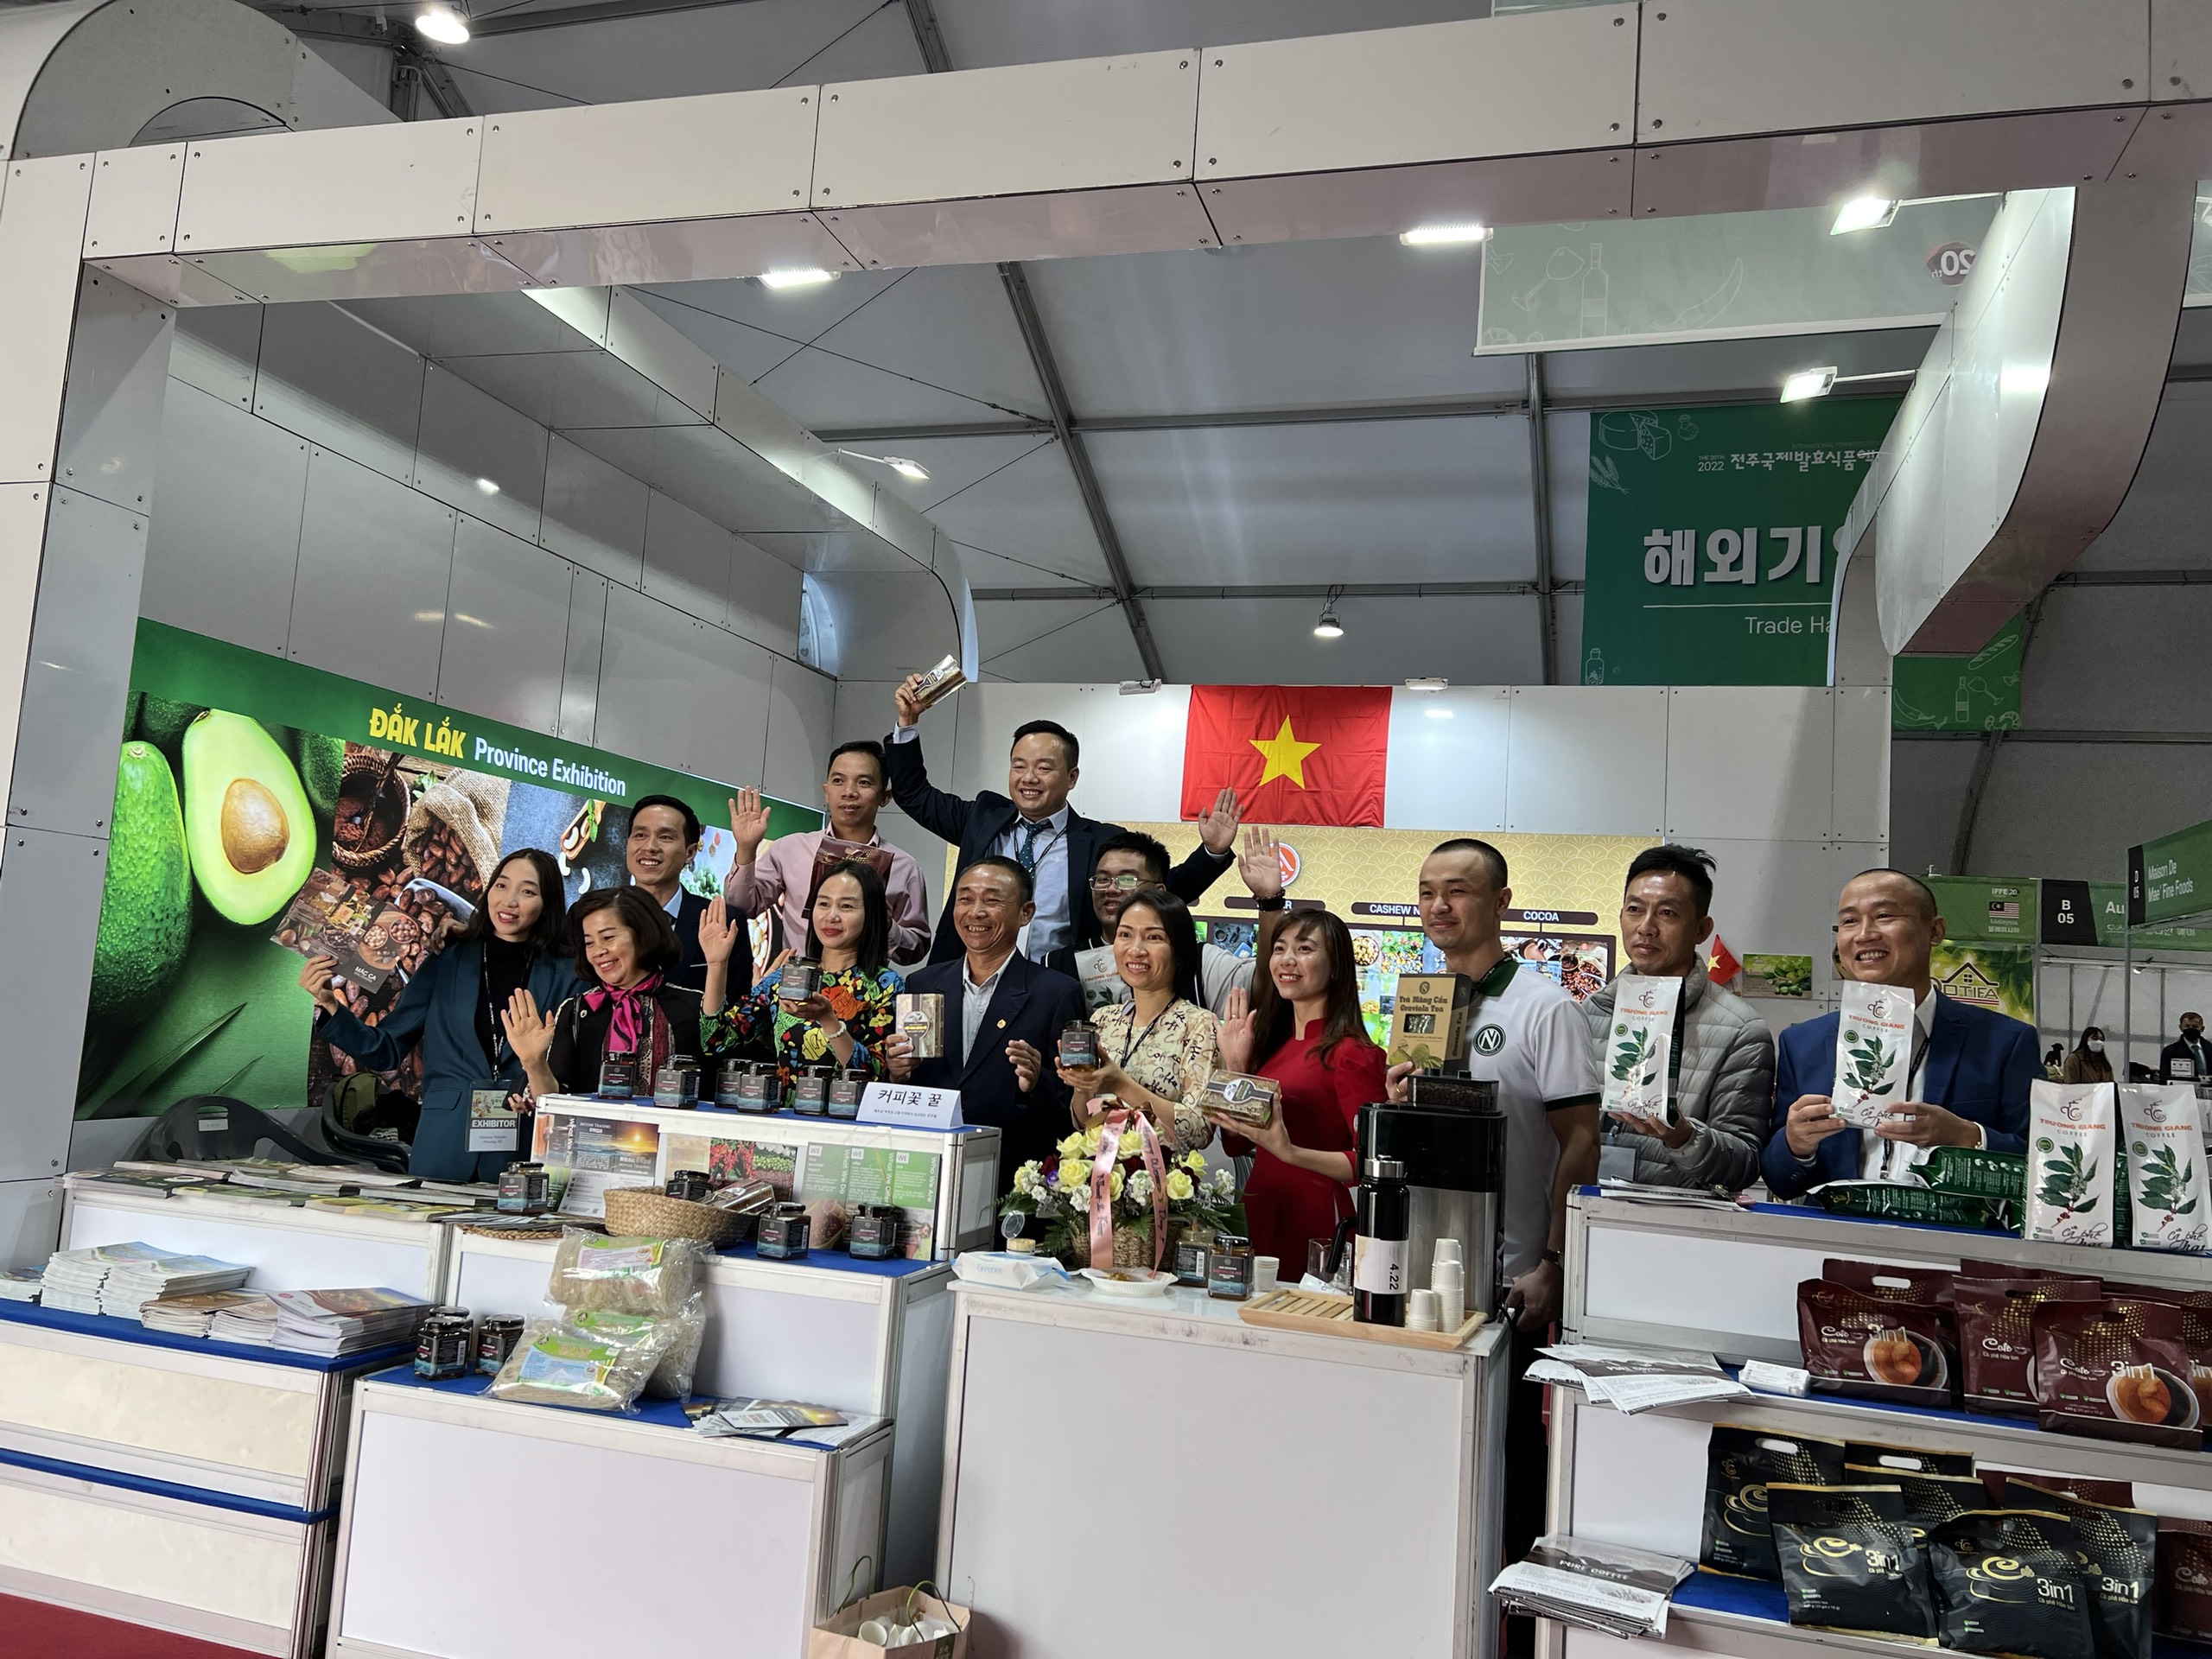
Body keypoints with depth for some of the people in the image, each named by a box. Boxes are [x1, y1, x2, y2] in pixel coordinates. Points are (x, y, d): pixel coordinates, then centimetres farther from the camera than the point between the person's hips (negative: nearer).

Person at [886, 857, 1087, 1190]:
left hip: (1011, 1185, -2)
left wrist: (1035, 1085, -19)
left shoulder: (1058, 994, 0)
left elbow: (1072, 1111, -1)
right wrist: (896, 1073, -2)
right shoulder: (922, 984, 14)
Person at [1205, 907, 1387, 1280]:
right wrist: (1235, 1066, 4)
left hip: (1317, 1224, -7)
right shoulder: (1273, 1043, 11)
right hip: (1259, 1218, 7)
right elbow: (1235, 1144, 13)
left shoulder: (1351, 1053, -11)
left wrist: (1291, 1152, -27)